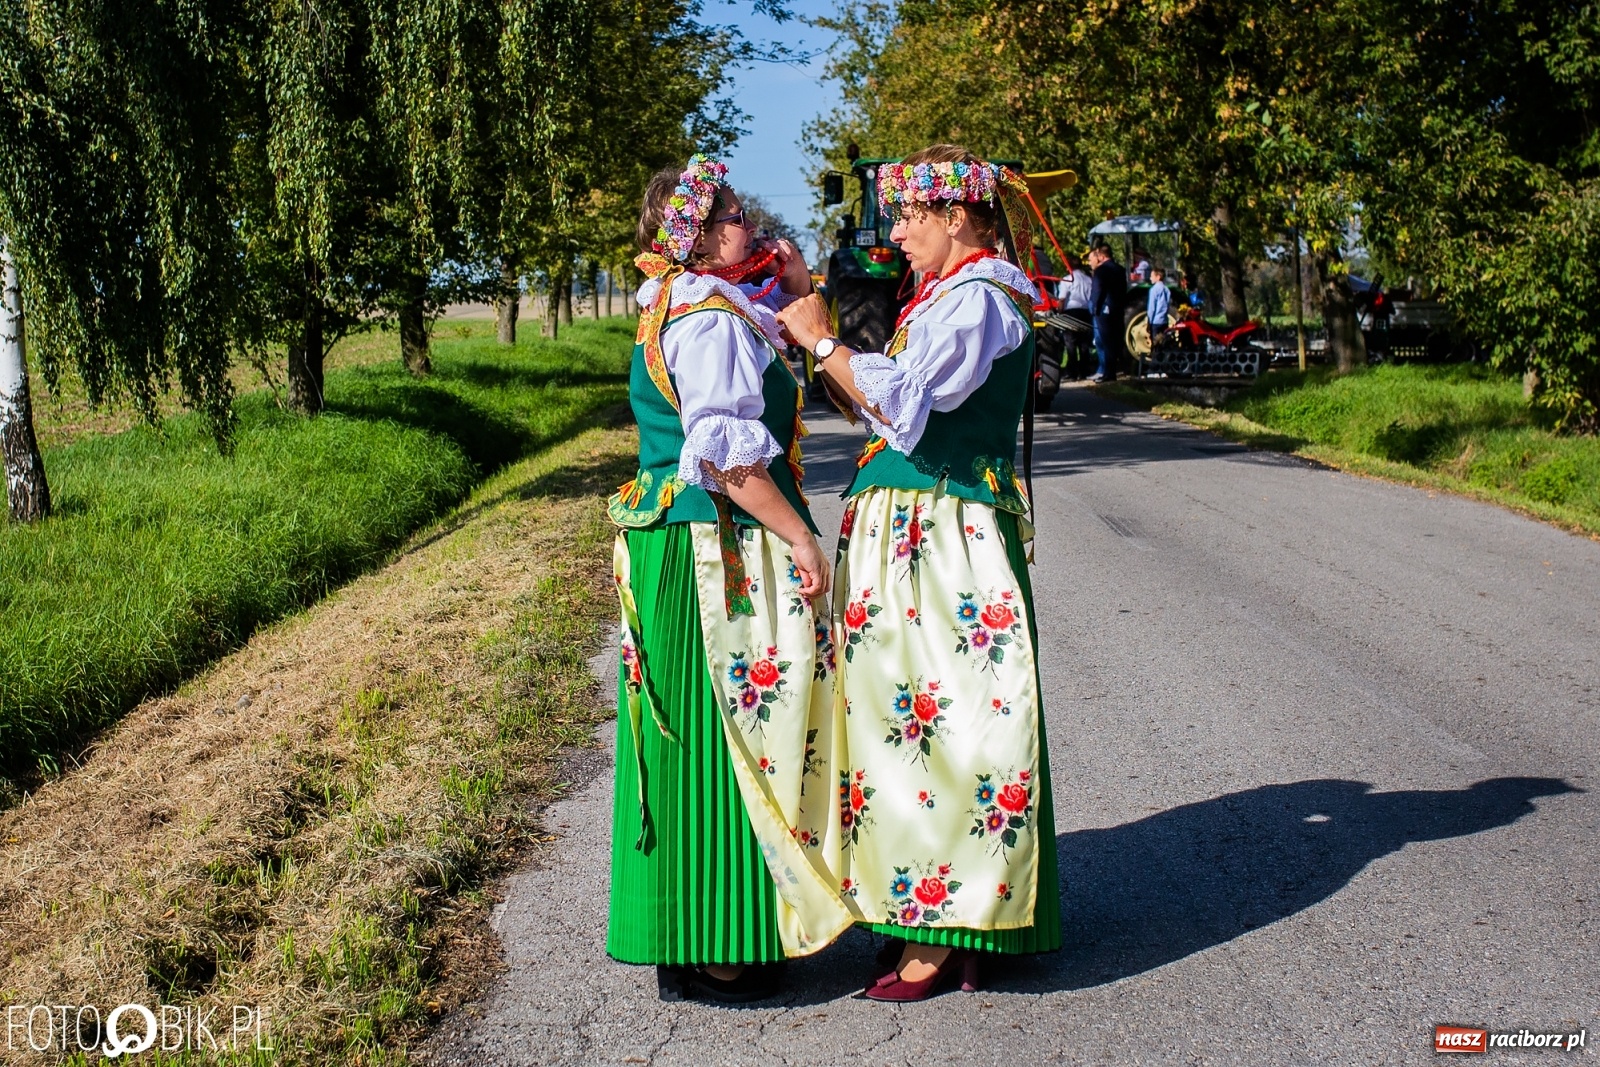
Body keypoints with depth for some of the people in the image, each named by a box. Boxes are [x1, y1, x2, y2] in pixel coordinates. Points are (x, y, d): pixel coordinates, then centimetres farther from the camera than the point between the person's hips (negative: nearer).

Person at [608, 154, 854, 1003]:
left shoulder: (675, 315, 16)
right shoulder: (710, 320, -15)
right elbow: (729, 455, -23)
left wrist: (793, 293, 13)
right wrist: (801, 539, -20)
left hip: (670, 544, 10)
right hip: (720, 555, -10)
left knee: (699, 736, 16)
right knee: (729, 736, -2)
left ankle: (691, 936, 28)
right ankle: (717, 955, 8)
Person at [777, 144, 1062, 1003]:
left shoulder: (978, 298, -11)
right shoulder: (950, 296, 20)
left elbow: (899, 405, -18)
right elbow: (881, 408, 17)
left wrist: (822, 341, -8)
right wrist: (816, 335, 13)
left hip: (940, 542, -10)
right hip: (905, 534, 10)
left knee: (929, 713, -6)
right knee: (910, 713, 10)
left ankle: (938, 935, 2)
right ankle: (925, 918, 18)